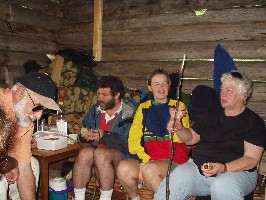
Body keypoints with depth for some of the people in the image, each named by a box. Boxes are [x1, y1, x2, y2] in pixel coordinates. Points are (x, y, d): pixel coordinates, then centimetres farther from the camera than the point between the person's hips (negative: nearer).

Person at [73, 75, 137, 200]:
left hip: (123, 155, -5)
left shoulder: (131, 113, -8)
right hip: (97, 150, 5)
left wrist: (104, 136, -20)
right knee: (85, 152, -28)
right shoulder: (96, 109, 11)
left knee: (100, 153, -34)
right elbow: (85, 127, 22)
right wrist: (86, 134, -2)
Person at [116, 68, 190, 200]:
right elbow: (134, 138, 5)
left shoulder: (178, 106, 12)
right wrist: (144, 160, -12)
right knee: (123, 168, -26)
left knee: (150, 170, -34)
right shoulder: (144, 108, 18)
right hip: (147, 158, 3)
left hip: (173, 159, -3)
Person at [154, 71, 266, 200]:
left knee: (222, 186, -38)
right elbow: (191, 138, 22)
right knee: (176, 177, -26)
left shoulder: (254, 121, 1)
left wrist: (223, 168, -23)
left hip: (236, 171, -3)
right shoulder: (212, 114, 18)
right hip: (198, 167, 4)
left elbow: (251, 159, -8)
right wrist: (179, 129, -1)